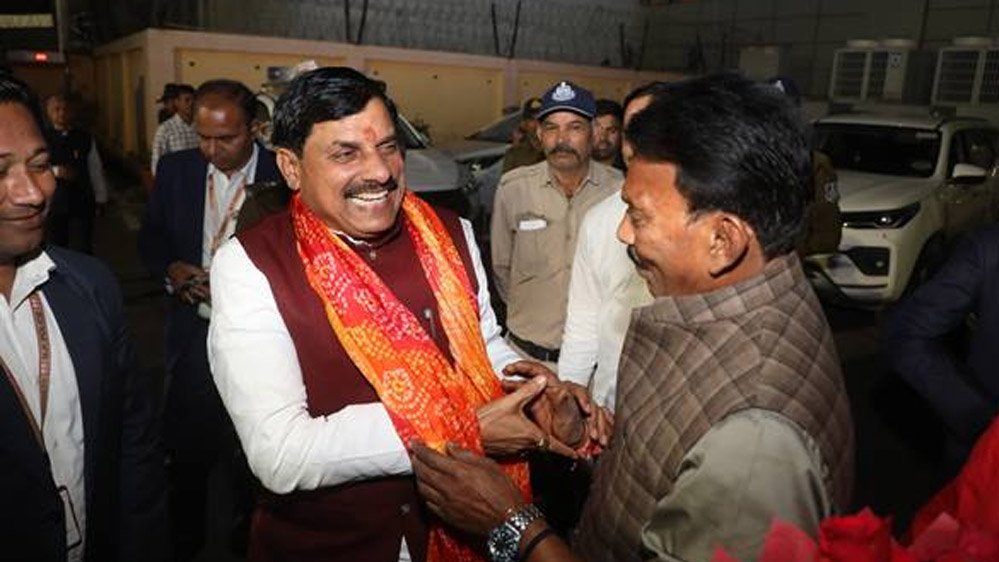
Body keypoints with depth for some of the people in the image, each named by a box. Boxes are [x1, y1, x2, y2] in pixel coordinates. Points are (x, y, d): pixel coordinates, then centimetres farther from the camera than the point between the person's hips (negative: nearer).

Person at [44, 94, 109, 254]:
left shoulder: (85, 138, 4)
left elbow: (96, 169, 8)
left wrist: (101, 197, 9)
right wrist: (55, 171, -22)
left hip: (82, 202, 0)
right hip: (53, 204, 0)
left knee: (82, 250, 1)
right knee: (56, 249, 13)